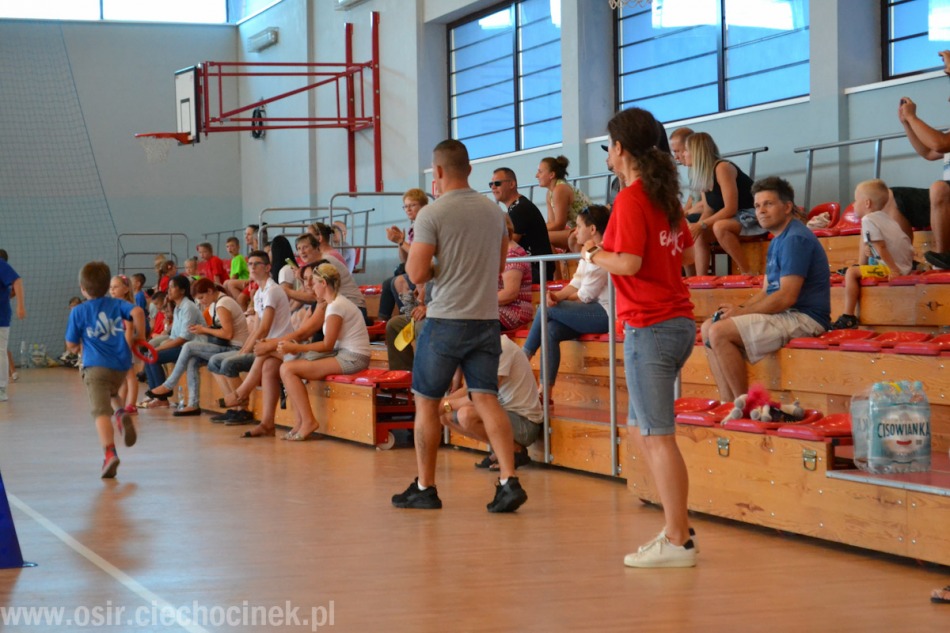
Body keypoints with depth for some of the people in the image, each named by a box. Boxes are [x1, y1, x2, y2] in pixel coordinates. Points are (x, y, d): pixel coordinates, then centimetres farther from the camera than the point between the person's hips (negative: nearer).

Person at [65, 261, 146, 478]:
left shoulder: (78, 312, 3)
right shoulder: (117, 304, 9)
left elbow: (71, 345, 6)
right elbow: (137, 311, -11)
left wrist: (76, 348, 29)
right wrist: (139, 335, 3)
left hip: (95, 366, -4)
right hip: (122, 364, 4)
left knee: (101, 411, -11)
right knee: (111, 394, 32)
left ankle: (110, 452, -29)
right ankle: (121, 414, 0)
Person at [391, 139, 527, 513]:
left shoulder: (432, 215, -11)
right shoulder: (494, 211, 8)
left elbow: (417, 274, -14)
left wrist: (412, 254, 7)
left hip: (445, 318, -5)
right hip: (486, 318, 5)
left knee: (427, 403, 8)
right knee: (486, 399, 2)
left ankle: (425, 488, 15)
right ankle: (509, 481, -12)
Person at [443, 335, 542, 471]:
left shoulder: (502, 347, -20)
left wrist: (447, 404, -17)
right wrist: (441, 403, -3)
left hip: (525, 421, -9)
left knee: (466, 414, -31)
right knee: (445, 416, 3)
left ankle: (516, 450, -10)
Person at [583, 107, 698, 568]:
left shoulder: (631, 198, -12)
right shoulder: (665, 195, 14)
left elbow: (629, 263, -20)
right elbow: (686, 253, 22)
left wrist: (595, 255, -1)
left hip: (649, 326, -9)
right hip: (677, 319, 9)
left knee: (658, 436, -5)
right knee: (642, 429, 17)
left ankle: (677, 542, -3)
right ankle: (676, 526, 18)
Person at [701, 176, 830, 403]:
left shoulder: (795, 239, -15)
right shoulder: (777, 240, 19)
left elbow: (787, 296, -21)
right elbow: (768, 291, 20)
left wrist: (742, 311, -13)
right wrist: (738, 308, 1)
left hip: (803, 318, -11)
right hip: (784, 315, 11)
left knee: (719, 332, -21)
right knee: (708, 328, 8)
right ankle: (729, 405, -1)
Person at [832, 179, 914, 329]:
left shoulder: (868, 220, -11)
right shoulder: (884, 217, 19)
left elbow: (880, 247, -18)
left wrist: (893, 269, -18)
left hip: (892, 266, -11)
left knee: (851, 273, -11)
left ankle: (848, 317, -14)